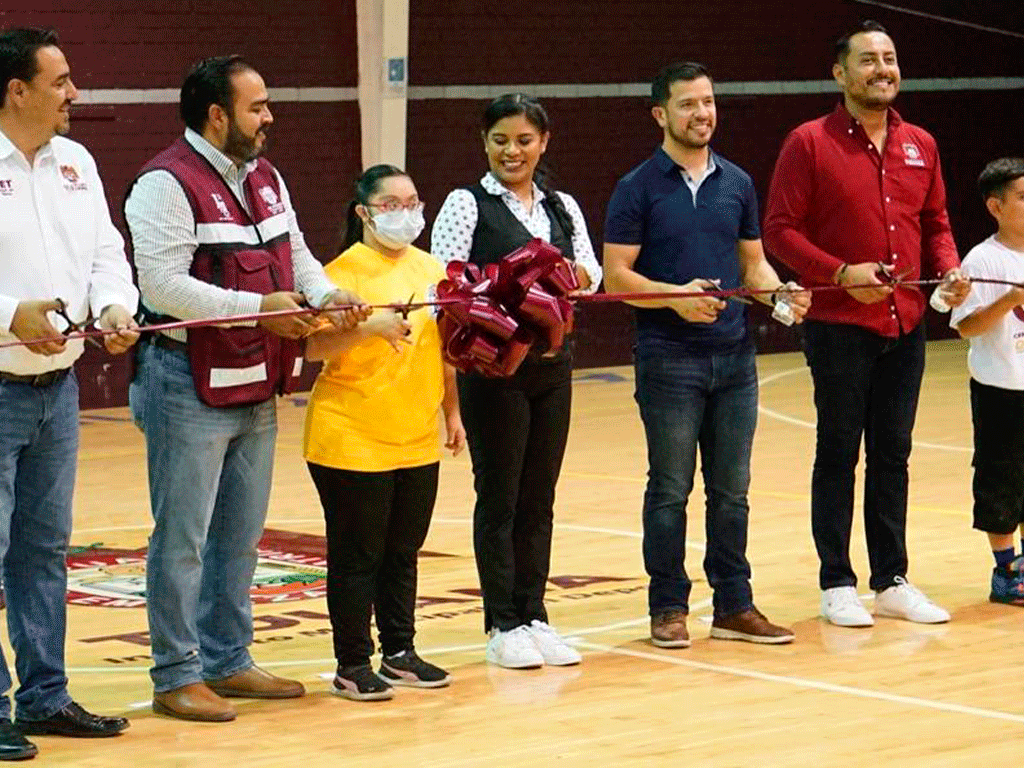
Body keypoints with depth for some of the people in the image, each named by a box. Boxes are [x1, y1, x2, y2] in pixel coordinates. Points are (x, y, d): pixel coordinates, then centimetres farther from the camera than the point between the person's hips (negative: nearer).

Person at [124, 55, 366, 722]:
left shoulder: (265, 179, 14)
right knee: (182, 540, -1)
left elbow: (295, 254, 23)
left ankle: (227, 661, 27)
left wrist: (326, 293, 0)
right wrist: (258, 308, -21)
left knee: (240, 536, 16)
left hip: (257, 389, 9)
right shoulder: (167, 184, -14)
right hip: (191, 388, -9)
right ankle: (176, 676, 6)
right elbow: (162, 286, -22)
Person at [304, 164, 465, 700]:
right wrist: (371, 326, -31)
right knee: (356, 555, 0)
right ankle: (352, 666, 8)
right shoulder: (345, 271, -10)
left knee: (403, 552, 13)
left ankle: (400, 654, 24)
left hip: (417, 441, 6)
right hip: (352, 443, -6)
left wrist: (452, 412, 20)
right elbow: (314, 346, -19)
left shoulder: (430, 270, 10)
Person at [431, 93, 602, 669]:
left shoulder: (563, 207, 13)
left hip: (552, 366, 5)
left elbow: (592, 272, 8)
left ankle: (535, 617, 16)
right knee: (499, 495, 0)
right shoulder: (468, 205, -3)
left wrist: (580, 275, -14)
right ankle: (503, 626, 6)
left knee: (540, 497, 9)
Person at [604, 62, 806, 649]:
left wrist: (780, 292, -4)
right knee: (670, 490, 1)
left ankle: (735, 605, 15)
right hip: (669, 358, -4)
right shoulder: (638, 188, -3)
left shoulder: (737, 183, 11)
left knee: (731, 489, 8)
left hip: (735, 356, 4)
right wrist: (675, 296, -20)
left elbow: (752, 262, 17)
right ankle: (669, 608, 9)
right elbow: (616, 275, -6)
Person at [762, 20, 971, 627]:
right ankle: (837, 585, 9)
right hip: (840, 327, -5)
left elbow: (936, 223, 18)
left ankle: (893, 582, 18)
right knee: (839, 454, 2)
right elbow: (780, 230, -8)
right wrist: (840, 273, -18)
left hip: (906, 326, 5)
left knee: (893, 455, 11)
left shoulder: (920, 145, 10)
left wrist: (950, 268, -2)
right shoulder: (810, 144, -5)